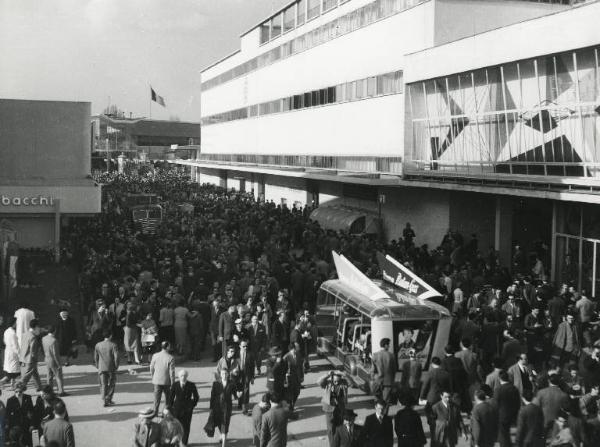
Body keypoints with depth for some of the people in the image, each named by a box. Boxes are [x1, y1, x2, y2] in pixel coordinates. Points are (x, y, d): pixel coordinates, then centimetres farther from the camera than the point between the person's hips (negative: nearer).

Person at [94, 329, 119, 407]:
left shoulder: (98, 345, 3)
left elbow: (95, 357, 8)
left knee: (103, 385, 5)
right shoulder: (113, 345, -8)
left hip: (101, 368, 3)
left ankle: (104, 401, -3)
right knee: (111, 384, 11)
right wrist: (116, 366, 2)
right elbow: (116, 357, -11)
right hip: (111, 368, -2)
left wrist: (97, 366, 19)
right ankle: (108, 399, 5)